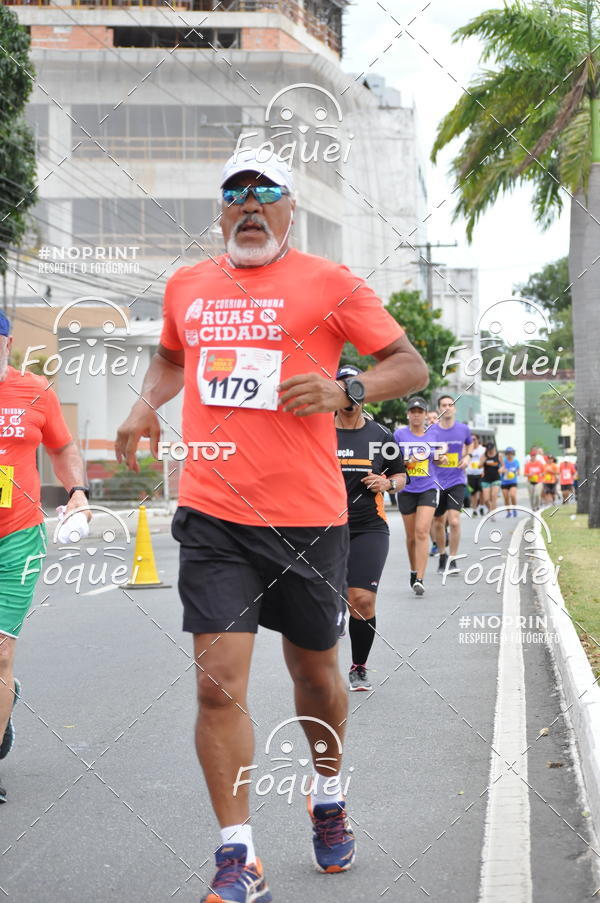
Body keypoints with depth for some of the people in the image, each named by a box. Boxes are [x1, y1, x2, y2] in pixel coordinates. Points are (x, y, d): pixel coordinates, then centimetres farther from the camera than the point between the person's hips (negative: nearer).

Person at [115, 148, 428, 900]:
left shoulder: (328, 283, -1)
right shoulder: (185, 287, 10)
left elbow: (411, 366, -1)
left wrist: (345, 389, -19)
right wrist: (146, 405, 11)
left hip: (307, 517, -1)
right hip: (212, 517, 2)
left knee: (314, 673, 14)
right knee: (218, 682, -9)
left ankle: (328, 798, 43)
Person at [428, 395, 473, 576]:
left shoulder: (463, 429, 0)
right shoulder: (432, 431, -6)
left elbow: (469, 444, 22)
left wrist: (467, 457, 3)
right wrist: (439, 457, -42)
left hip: (456, 481, -1)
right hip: (437, 481, 1)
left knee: (454, 520, -16)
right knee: (438, 523, 10)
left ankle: (452, 560, -4)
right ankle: (442, 556, 33)